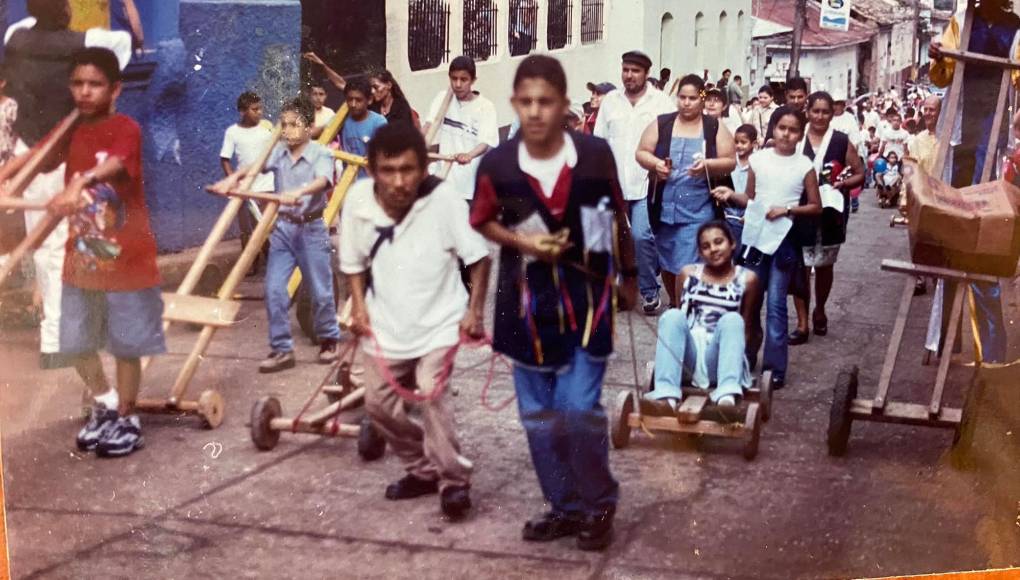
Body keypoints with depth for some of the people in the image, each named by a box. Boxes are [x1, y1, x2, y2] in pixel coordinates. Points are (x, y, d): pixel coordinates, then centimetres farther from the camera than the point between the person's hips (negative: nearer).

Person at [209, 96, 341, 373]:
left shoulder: (321, 154, -11)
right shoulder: (278, 152, 3)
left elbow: (321, 181, -29)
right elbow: (253, 167, -6)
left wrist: (298, 192, -48)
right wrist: (232, 178, -27)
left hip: (311, 228, -4)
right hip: (282, 228, 4)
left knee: (320, 290, 6)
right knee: (274, 289, -2)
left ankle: (329, 340, 28)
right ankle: (282, 349, 8)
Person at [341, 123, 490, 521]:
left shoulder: (444, 198, -23)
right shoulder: (358, 200, -14)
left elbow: (478, 257, -13)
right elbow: (354, 261, 4)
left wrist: (475, 310, -15)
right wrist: (359, 305, -4)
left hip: (439, 319, -5)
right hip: (385, 323, 5)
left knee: (431, 391, -21)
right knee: (378, 402, 12)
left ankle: (454, 480, -5)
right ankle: (423, 469, 32)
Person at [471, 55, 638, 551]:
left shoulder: (596, 155, -12)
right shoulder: (496, 165, -10)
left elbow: (618, 218, 4)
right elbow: (483, 223, 6)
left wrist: (629, 276, 14)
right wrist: (521, 241, -13)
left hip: (587, 296, -2)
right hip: (528, 301, 2)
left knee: (580, 409, -6)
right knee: (538, 413, 9)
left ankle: (600, 505, 17)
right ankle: (565, 506, 26)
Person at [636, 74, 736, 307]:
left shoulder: (715, 127, 1)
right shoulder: (661, 123, 4)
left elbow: (730, 162, 0)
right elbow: (641, 153, 5)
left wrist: (707, 165, -19)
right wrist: (655, 163, -17)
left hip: (698, 210, -3)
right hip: (664, 207, 3)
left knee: (687, 266, -9)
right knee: (666, 262, 14)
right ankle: (674, 305, 34)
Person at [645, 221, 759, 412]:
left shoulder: (747, 279, 5)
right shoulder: (688, 273, 9)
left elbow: (745, 327, 10)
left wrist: (737, 351, -5)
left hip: (718, 359, -1)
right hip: (688, 357, 1)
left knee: (732, 319, -28)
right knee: (672, 315, -26)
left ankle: (727, 396, -48)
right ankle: (666, 395, -43)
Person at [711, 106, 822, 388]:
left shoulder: (804, 166, -3)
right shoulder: (758, 159, 2)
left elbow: (815, 207, 1)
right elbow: (750, 199, 9)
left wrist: (787, 210, -14)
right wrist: (731, 196, -10)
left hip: (784, 239, -2)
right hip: (756, 235, 2)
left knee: (776, 304, -1)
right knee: (749, 300, 8)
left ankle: (775, 367, 6)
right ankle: (747, 358, 22)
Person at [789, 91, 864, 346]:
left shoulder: (841, 141, -2)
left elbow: (860, 173, 4)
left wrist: (842, 184, -13)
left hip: (830, 213, 0)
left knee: (824, 265, 14)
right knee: (799, 266, -3)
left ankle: (819, 311, 36)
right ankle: (802, 323, 3)